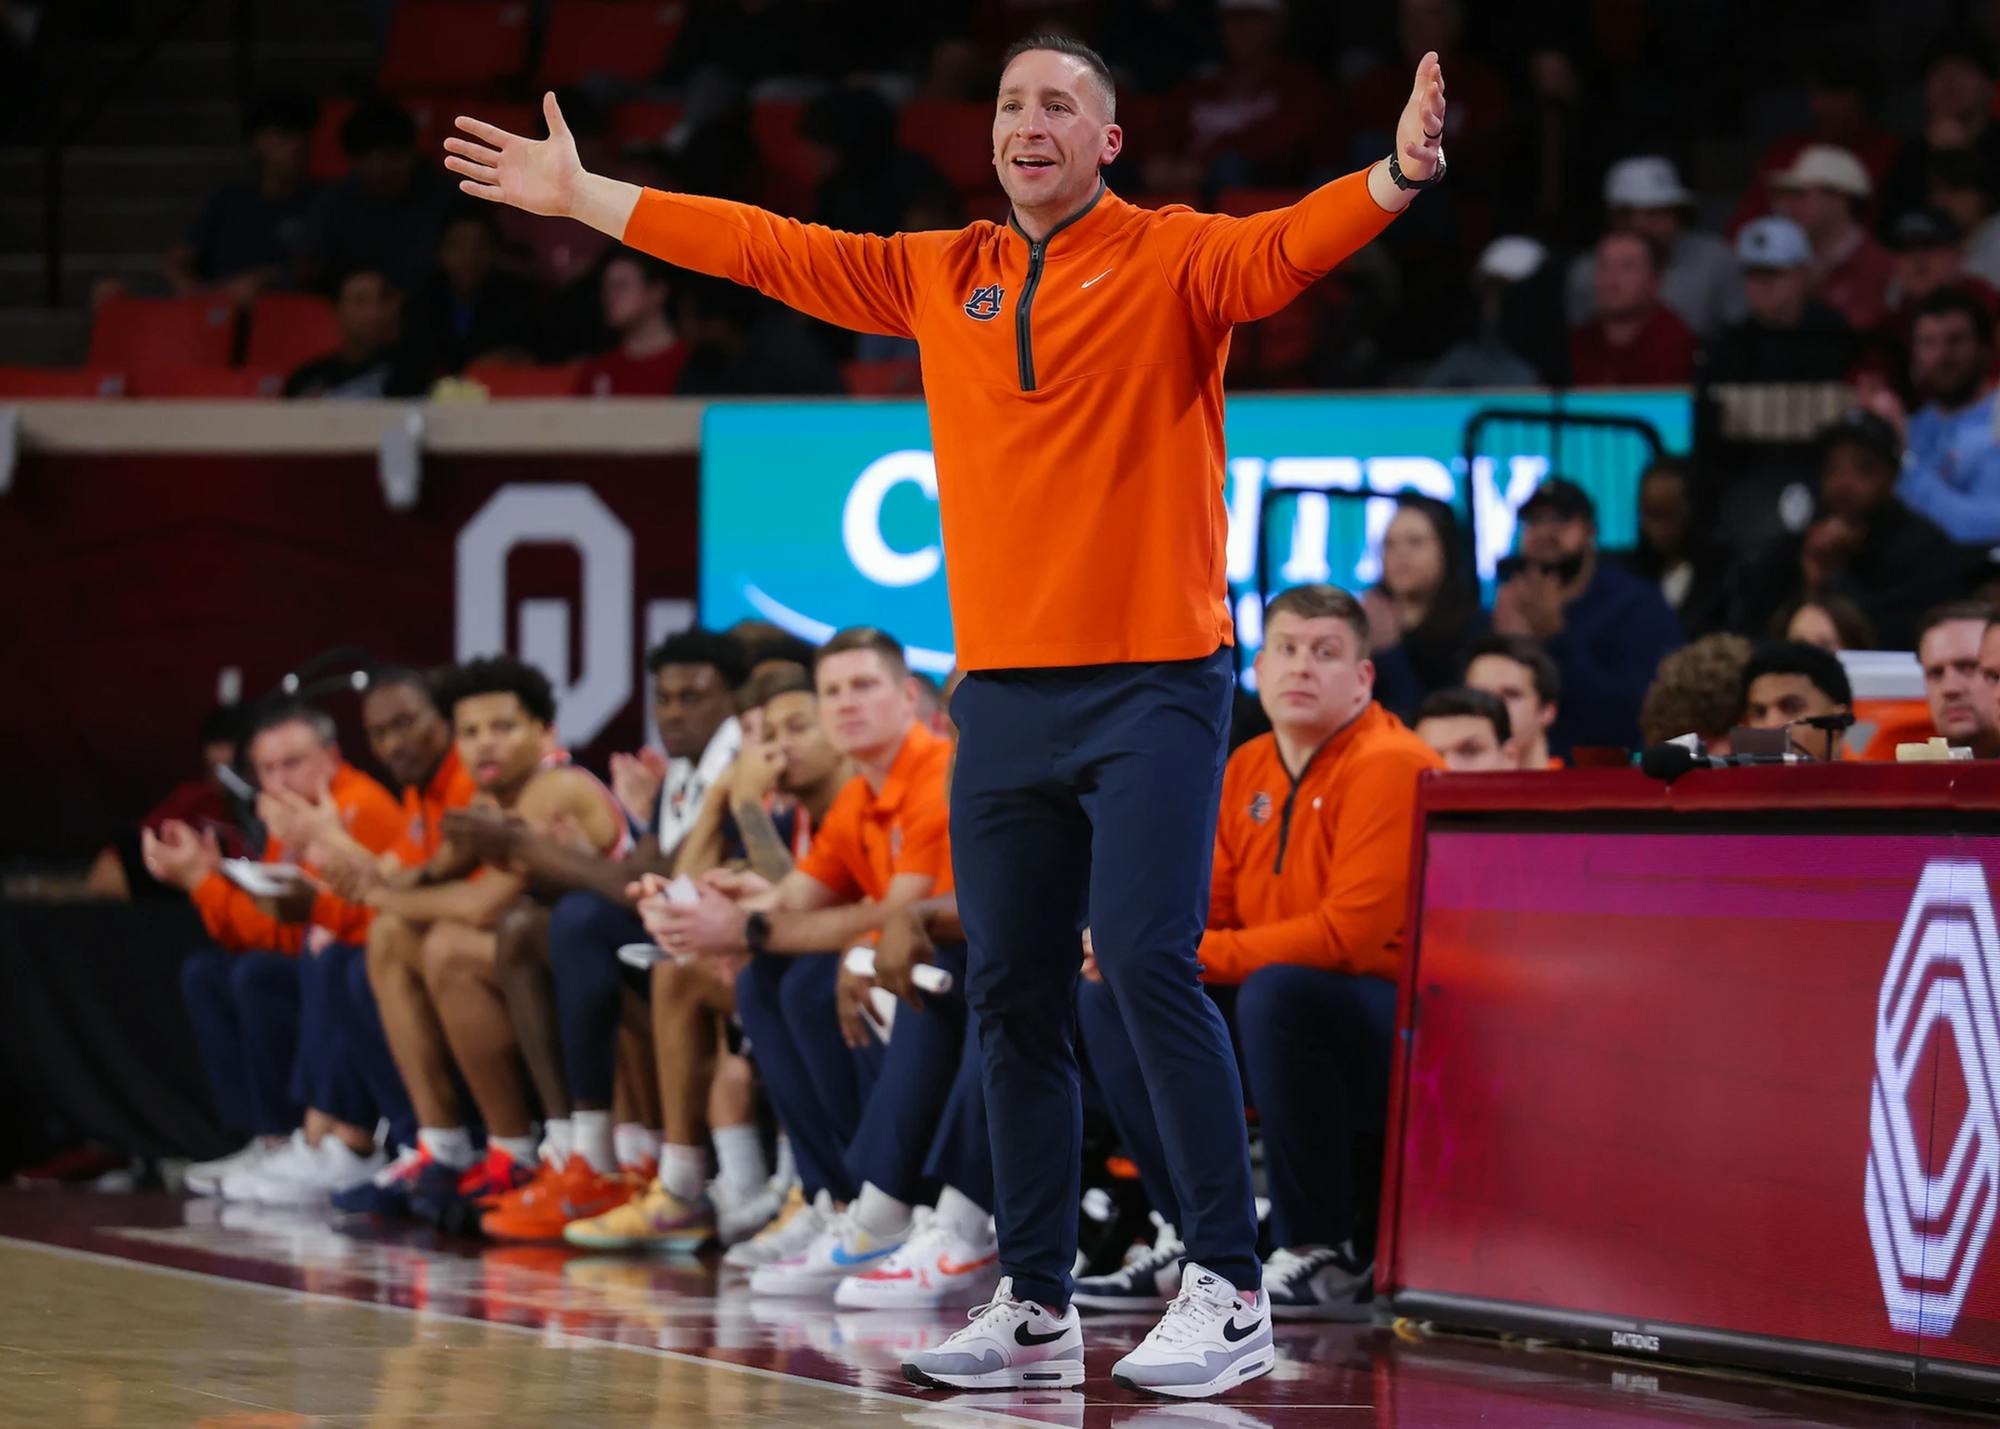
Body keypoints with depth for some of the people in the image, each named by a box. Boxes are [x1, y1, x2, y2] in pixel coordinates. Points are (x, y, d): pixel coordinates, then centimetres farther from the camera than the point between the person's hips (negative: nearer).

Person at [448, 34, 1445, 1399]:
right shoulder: (941, 276, 12)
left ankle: (1231, 1294, -10)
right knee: (1011, 993, 7)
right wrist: (582, 196, 21)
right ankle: (1037, 1309, 15)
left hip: (1155, 679, -6)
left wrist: (1395, 179, -41)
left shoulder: (1170, 259, -3)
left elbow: (1282, 250, -22)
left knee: (1148, 959, -15)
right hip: (1006, 690, 6)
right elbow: (765, 248, 19)